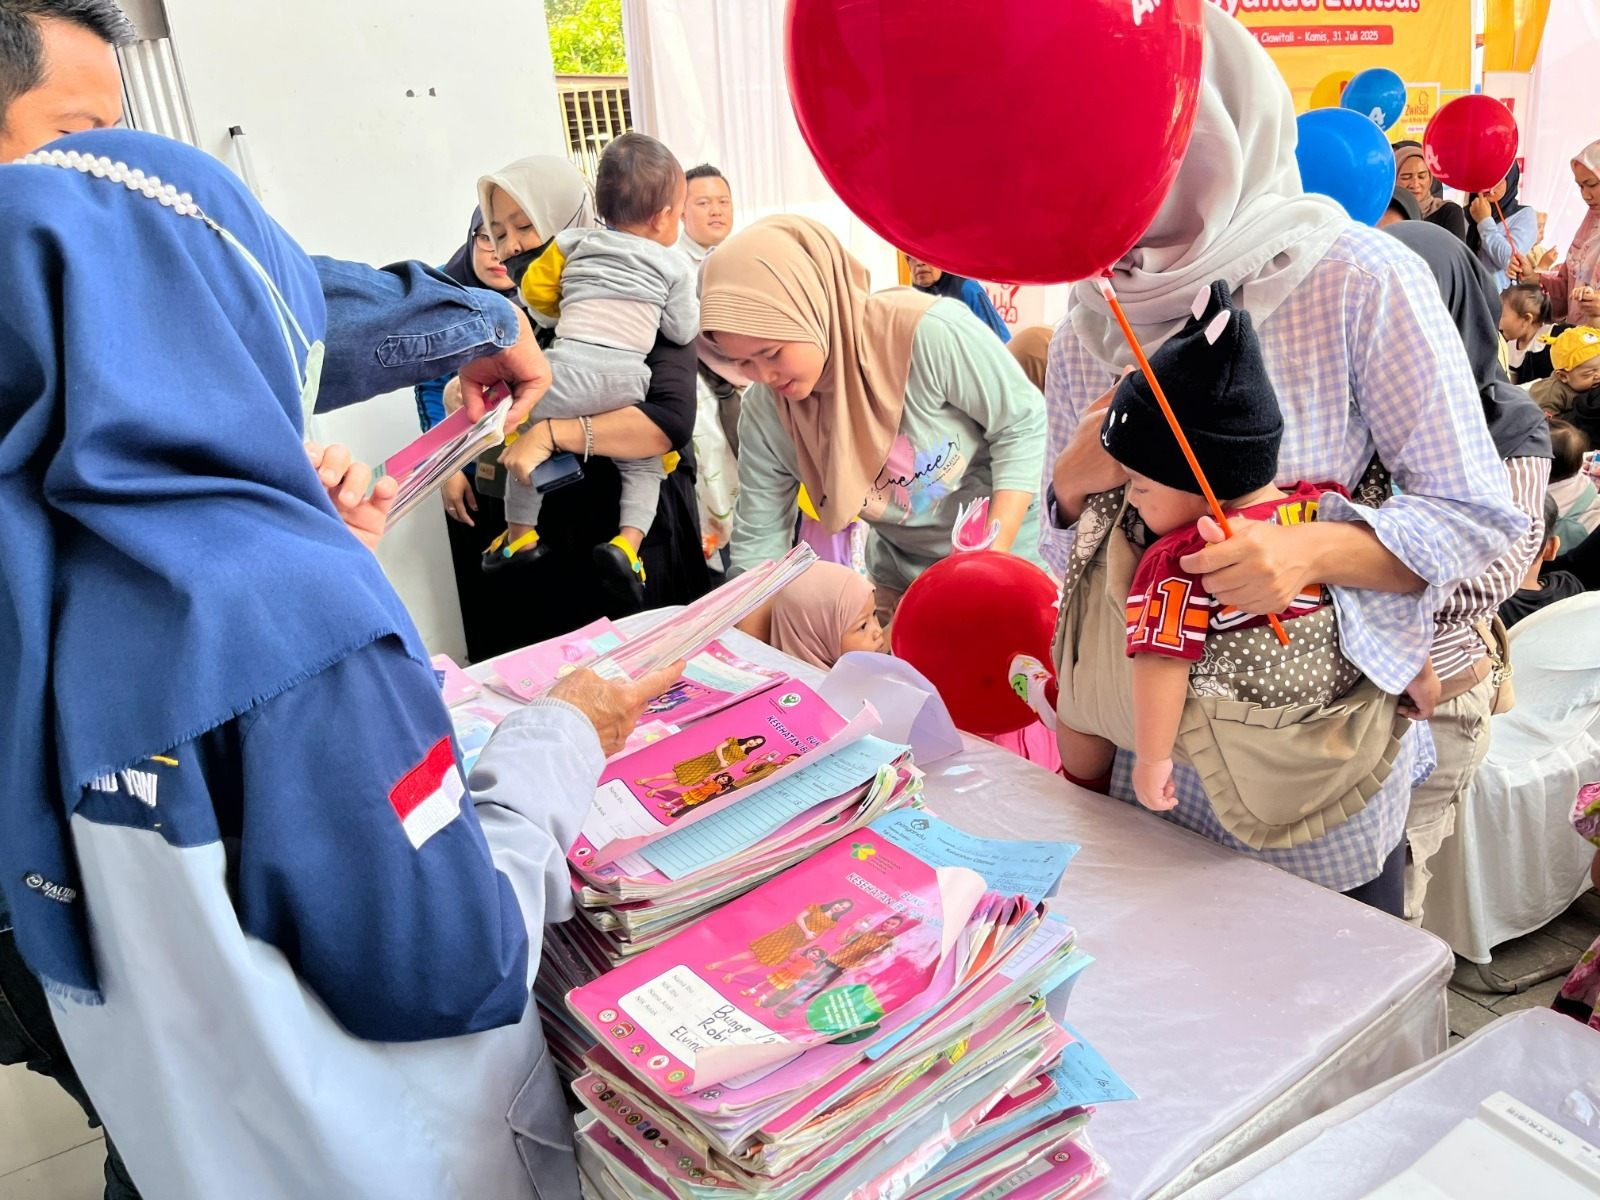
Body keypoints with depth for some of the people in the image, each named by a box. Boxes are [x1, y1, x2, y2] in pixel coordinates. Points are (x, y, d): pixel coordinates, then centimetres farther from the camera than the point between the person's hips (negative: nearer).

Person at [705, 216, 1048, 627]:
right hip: (896, 572, 4)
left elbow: (1022, 423, -19)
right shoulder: (764, 410, -15)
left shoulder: (930, 334, -31)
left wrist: (995, 552, -26)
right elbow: (758, 540, -6)